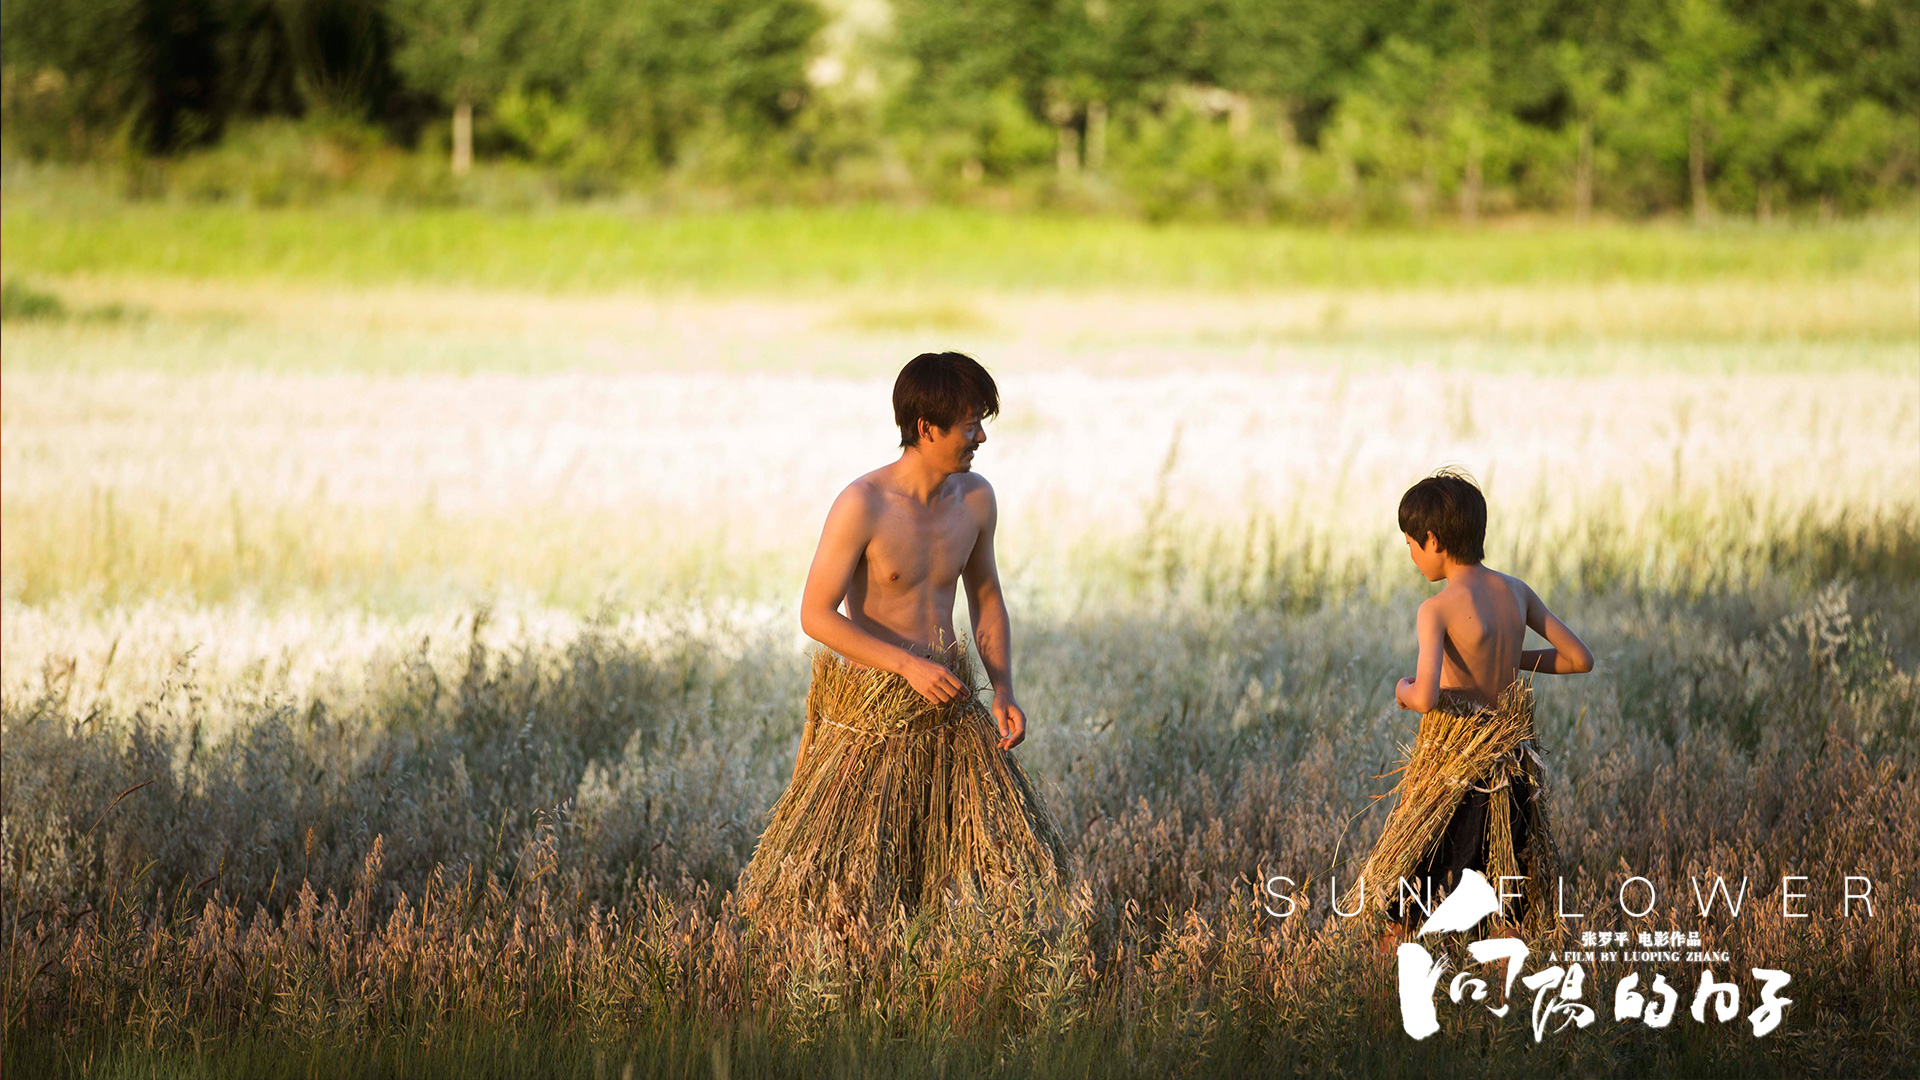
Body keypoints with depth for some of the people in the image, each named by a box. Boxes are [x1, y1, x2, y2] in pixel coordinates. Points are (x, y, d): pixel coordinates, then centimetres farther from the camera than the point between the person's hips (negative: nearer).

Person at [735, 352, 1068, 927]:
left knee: (1014, 857, 3)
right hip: (869, 714, -6)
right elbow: (816, 614, -16)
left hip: (947, 703, 6)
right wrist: (908, 665, -22)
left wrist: (1004, 688, 2)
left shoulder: (975, 498, 3)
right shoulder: (863, 504, -16)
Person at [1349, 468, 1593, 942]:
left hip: (1453, 765, -6)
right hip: (1513, 763, 6)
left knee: (1401, 904, 5)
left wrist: (1405, 691, -6)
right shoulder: (1515, 591, 2)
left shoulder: (1438, 610, -16)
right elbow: (1580, 658, 8)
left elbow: (1426, 698, -29)